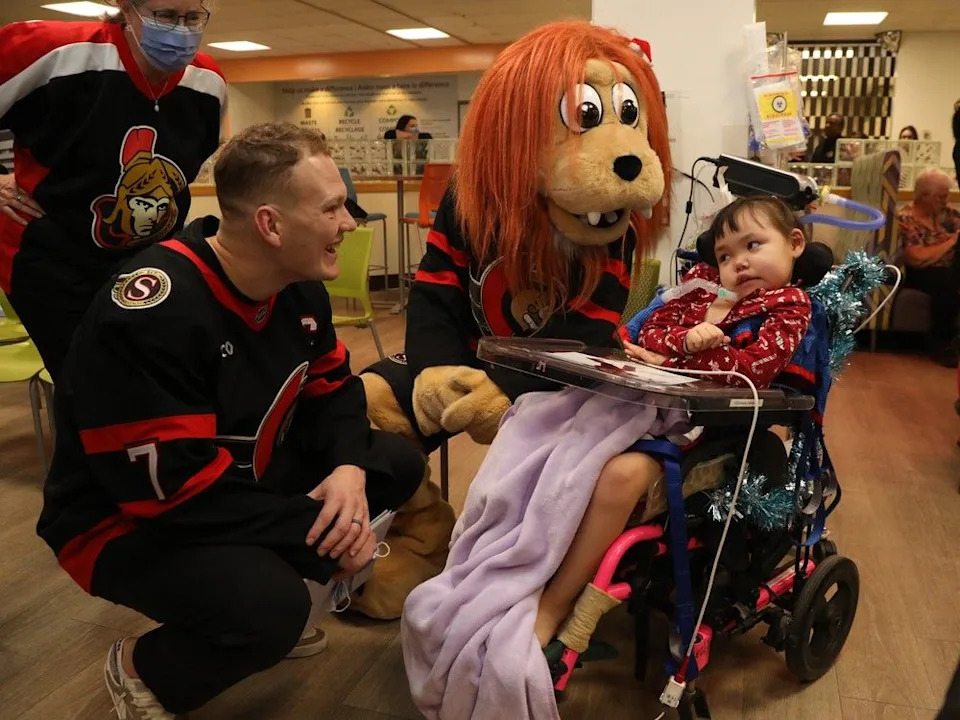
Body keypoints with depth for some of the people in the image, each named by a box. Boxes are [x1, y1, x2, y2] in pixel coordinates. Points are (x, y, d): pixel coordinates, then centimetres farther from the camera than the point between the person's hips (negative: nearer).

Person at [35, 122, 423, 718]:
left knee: (399, 463, 0)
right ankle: (142, 670, 1)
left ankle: (267, 584, 12)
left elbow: (331, 388, 4)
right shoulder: (149, 317, -31)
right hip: (129, 521, -8)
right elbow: (172, 491, -31)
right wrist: (318, 537, -26)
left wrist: (349, 467, -19)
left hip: (248, 479, 8)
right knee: (272, 606, -34)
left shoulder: (301, 285, -5)